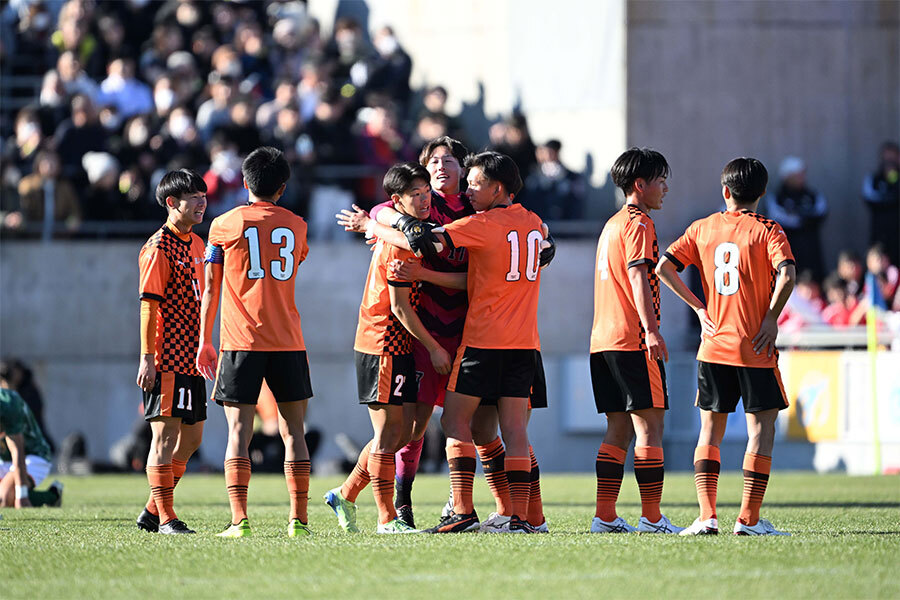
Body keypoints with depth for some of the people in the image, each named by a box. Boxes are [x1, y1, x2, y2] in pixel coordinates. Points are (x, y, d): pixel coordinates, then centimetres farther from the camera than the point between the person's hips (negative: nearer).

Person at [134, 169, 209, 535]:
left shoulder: (195, 244, 16)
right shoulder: (159, 248, -10)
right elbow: (149, 304, -15)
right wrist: (147, 357, -19)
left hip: (191, 358, 9)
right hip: (167, 360, -9)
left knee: (191, 437, 10)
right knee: (166, 434, -6)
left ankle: (153, 511, 18)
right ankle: (165, 518, -3)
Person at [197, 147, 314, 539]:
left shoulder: (224, 225, 3)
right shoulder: (296, 226, 10)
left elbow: (211, 289, 5)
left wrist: (204, 341, 11)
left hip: (241, 342, -2)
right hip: (288, 343, 2)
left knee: (239, 431, -4)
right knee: (293, 430, 8)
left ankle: (239, 519, -15)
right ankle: (299, 519, 4)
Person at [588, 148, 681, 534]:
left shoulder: (612, 224, 22)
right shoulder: (639, 224, -7)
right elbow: (638, 277, -17)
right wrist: (651, 330, -25)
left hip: (603, 340, 9)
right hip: (633, 340, -9)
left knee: (619, 428, 9)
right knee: (649, 425, -8)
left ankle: (605, 517, 4)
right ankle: (652, 518, -11)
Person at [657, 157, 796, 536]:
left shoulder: (703, 228, 7)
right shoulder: (767, 231, -3)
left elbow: (664, 267, 0)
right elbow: (787, 275, -20)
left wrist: (699, 308, 4)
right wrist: (771, 318, -9)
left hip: (713, 347, 3)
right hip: (755, 348, -3)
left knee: (710, 430, 11)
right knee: (761, 430, 2)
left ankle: (706, 516, 2)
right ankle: (748, 519, -4)